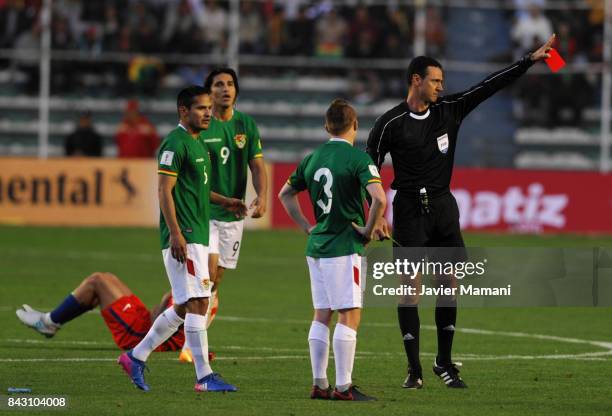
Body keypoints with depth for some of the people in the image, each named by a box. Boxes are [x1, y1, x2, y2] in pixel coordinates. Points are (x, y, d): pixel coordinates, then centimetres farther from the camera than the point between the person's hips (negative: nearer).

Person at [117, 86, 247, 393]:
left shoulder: (196, 143, 18)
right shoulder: (175, 143, -12)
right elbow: (165, 190, -17)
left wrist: (224, 202, 17)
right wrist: (175, 234, -22)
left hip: (197, 237, 10)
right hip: (183, 238, -10)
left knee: (184, 307, 12)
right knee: (198, 303, -10)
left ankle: (136, 357, 20)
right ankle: (204, 377, -8)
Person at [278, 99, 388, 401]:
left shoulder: (313, 158, 10)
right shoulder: (357, 158, -10)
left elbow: (285, 194, 21)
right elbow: (379, 198, -23)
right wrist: (369, 230, -9)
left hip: (316, 247, 7)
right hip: (344, 247, -7)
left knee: (321, 316, 11)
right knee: (349, 316, -4)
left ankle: (319, 385, 13)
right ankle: (343, 387, -7)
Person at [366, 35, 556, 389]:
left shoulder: (449, 111, 4)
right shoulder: (391, 124, -6)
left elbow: (489, 86, 4)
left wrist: (531, 60, 0)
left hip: (443, 206, 4)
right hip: (410, 209, -4)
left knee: (450, 283, 2)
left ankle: (445, 362, 13)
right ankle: (415, 369, -1)